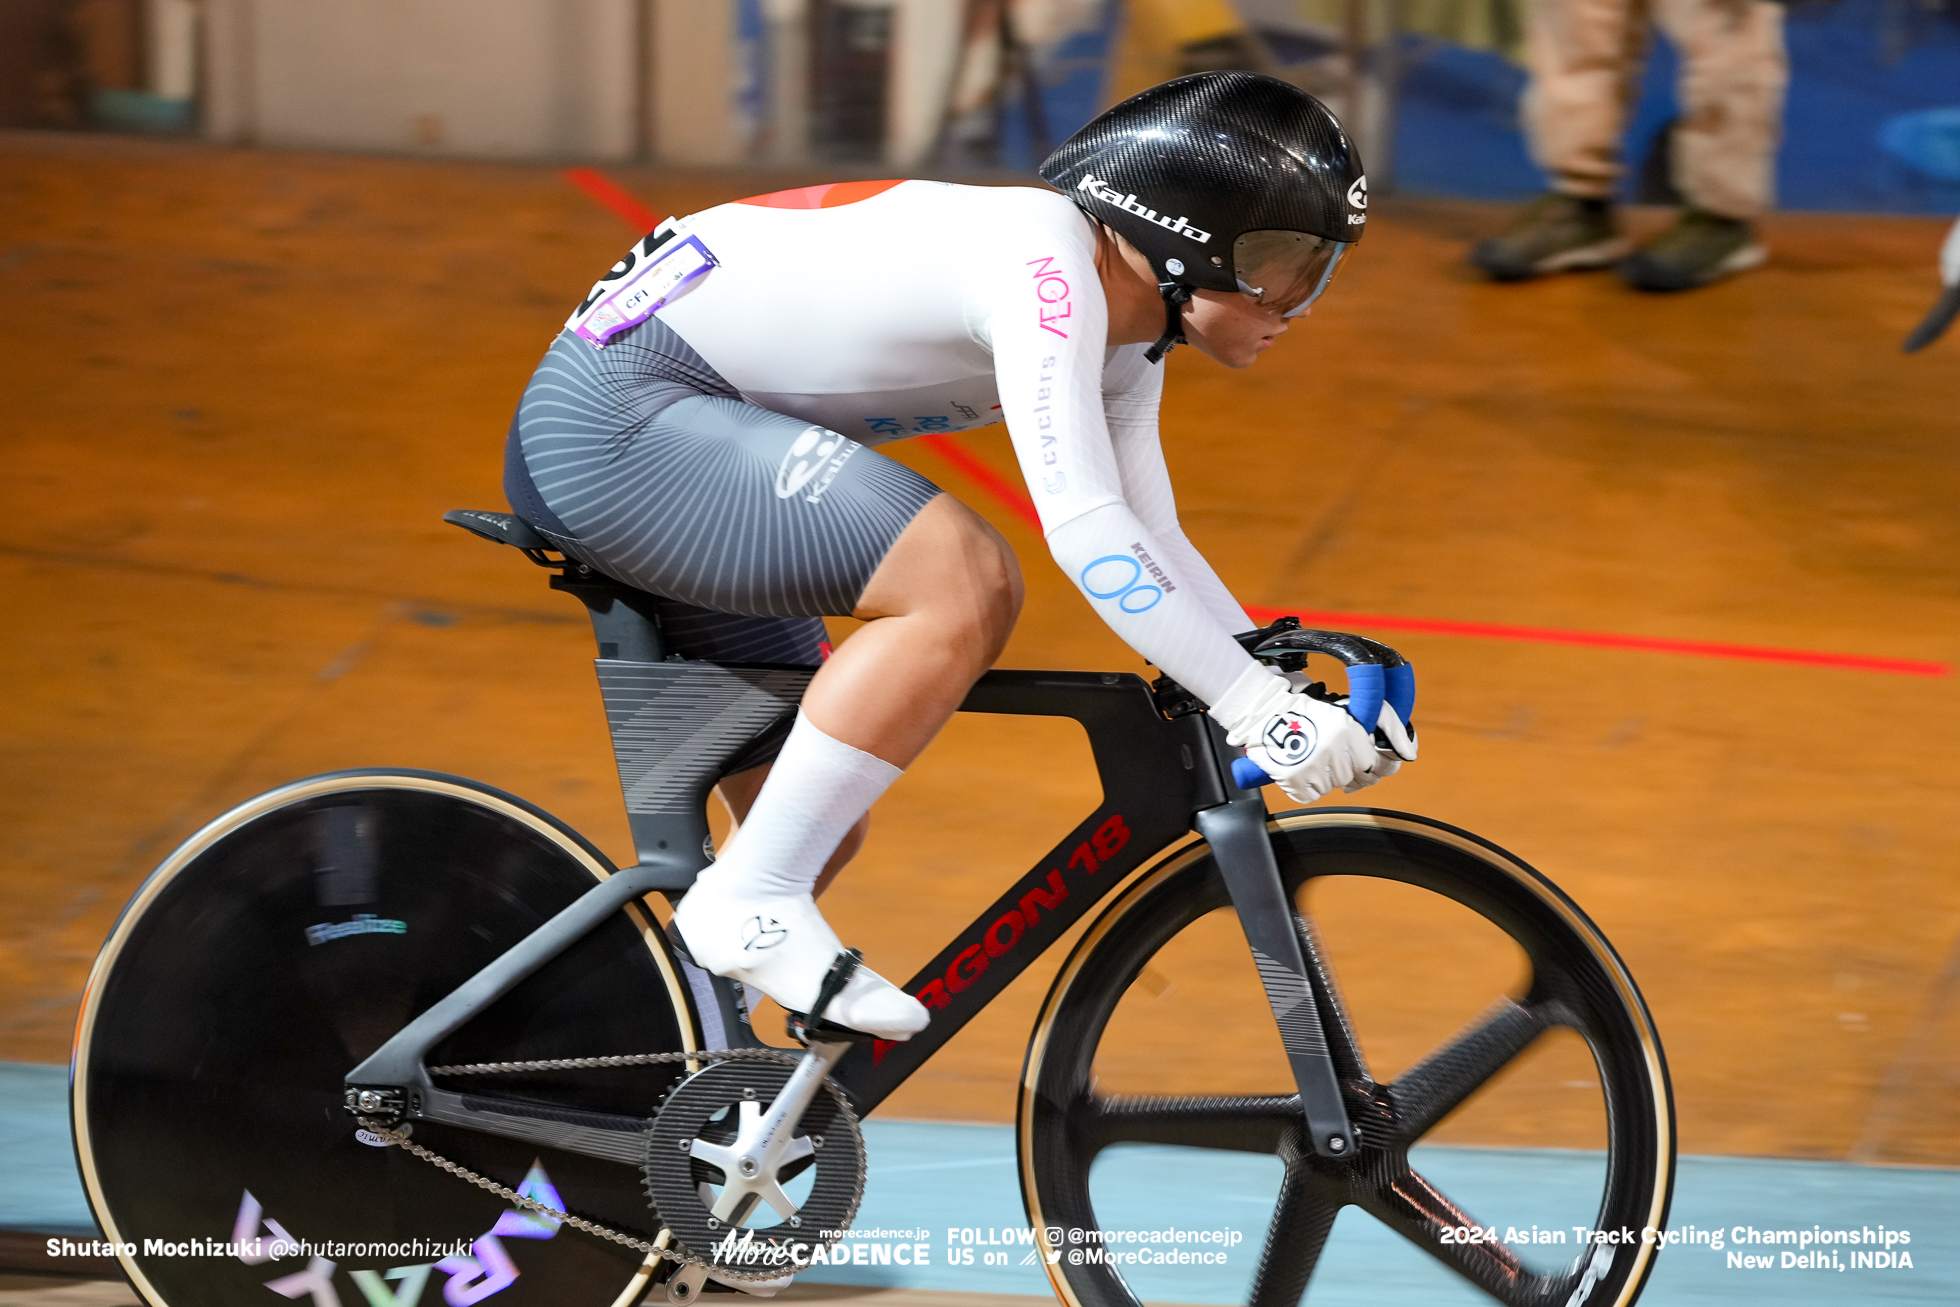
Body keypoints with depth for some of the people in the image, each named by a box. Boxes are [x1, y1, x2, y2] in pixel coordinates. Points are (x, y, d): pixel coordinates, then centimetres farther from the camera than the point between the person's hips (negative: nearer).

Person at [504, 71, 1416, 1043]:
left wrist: (1296, 690, 2)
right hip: (614, 418, -11)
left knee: (823, 829, 11)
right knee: (966, 586, -27)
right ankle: (752, 899, -20)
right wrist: (1256, 706, -28)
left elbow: (1151, 541, 14)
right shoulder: (1046, 261, -22)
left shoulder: (1123, 338, 9)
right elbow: (1084, 530, -29)